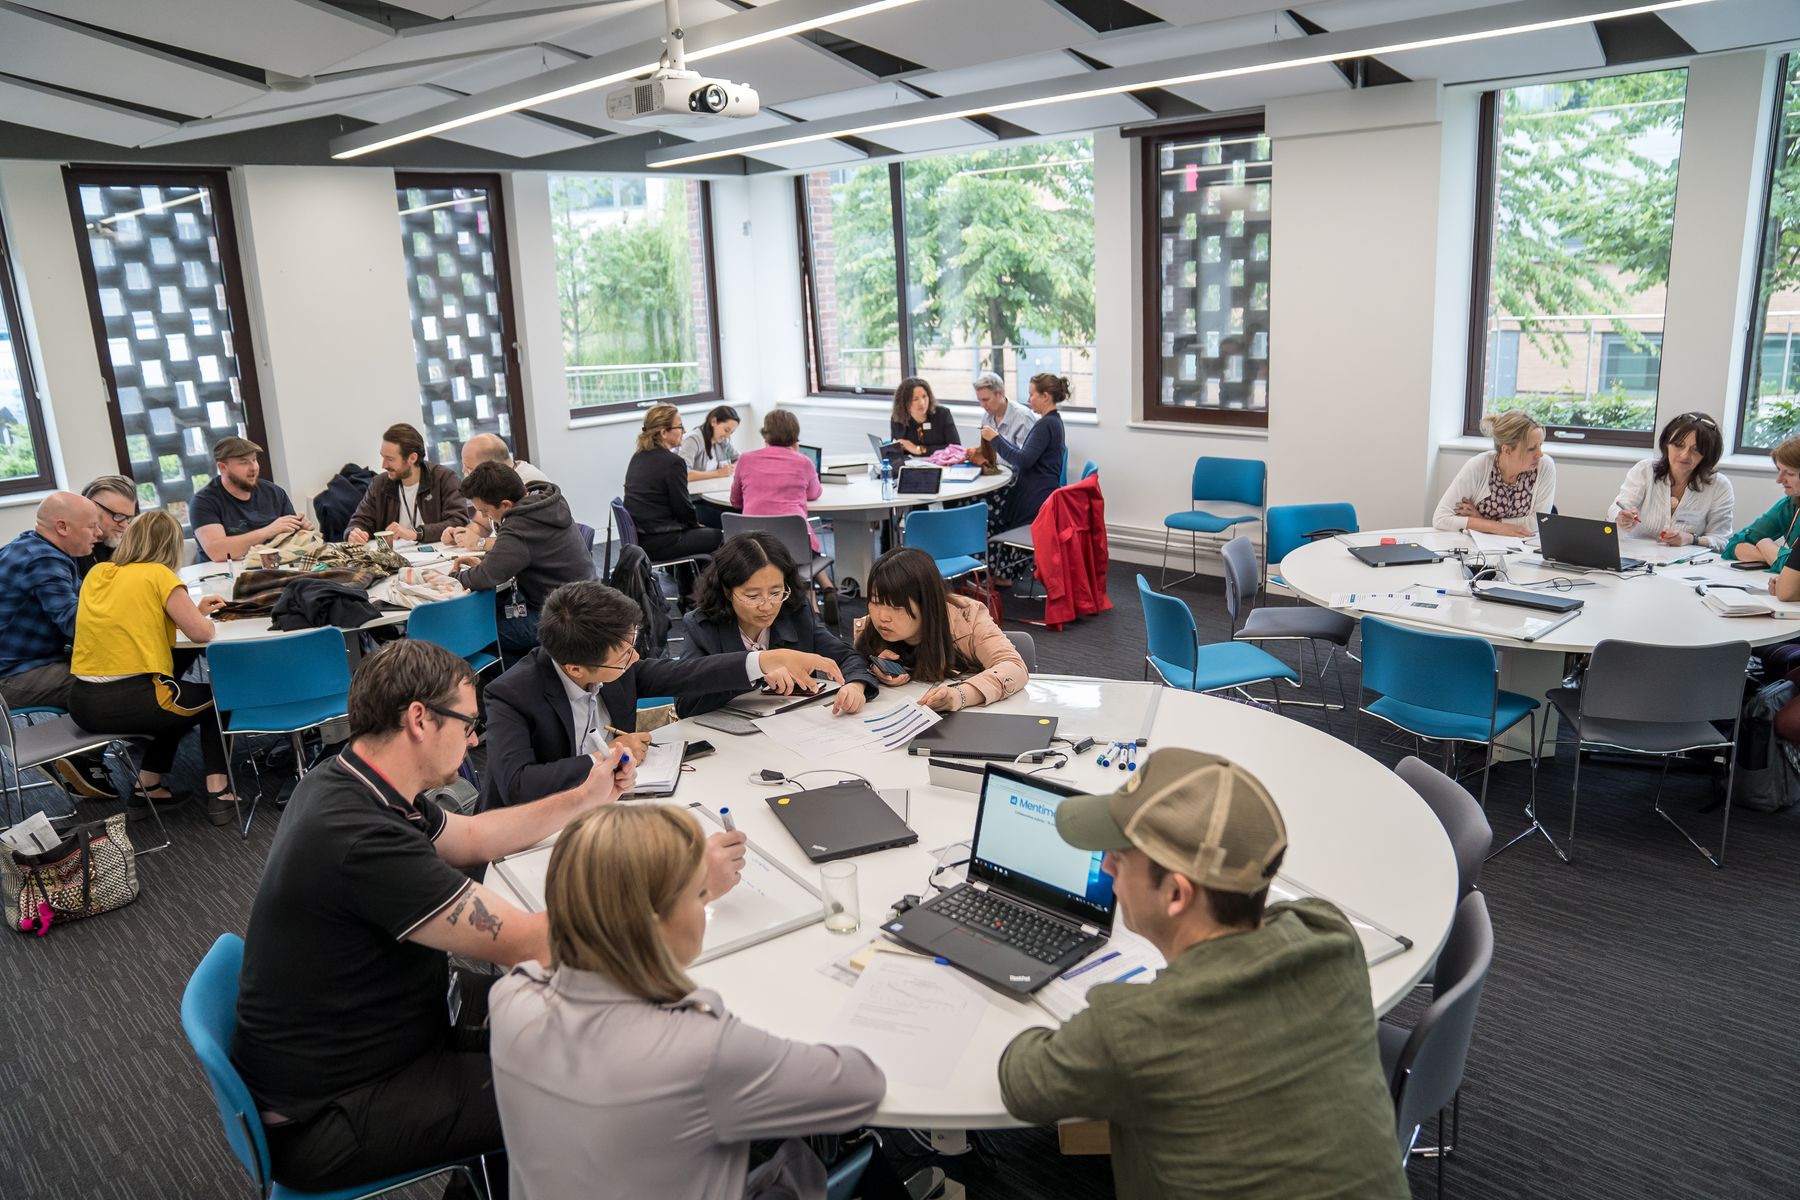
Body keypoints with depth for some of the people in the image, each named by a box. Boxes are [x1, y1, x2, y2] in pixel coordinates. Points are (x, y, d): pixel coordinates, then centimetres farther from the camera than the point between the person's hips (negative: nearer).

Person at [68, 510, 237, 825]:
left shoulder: (97, 574, 11)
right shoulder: (158, 575, -8)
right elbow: (201, 632, -11)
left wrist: (195, 610, 22)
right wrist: (200, 615, 12)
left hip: (82, 705, 7)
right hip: (129, 703, -7)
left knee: (178, 696, 33)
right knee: (213, 697, 22)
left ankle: (146, 788, 28)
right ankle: (217, 792, 13)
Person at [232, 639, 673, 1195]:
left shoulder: (346, 784, -3)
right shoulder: (361, 837, -33)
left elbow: (471, 838, 15)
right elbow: (527, 944, -30)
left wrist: (586, 798, 14)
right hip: (326, 1122, -9)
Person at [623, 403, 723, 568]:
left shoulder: (638, 458, 11)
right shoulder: (672, 462, -17)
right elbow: (682, 506, -13)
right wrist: (695, 523, 9)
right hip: (659, 543, -9)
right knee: (717, 537, 9)